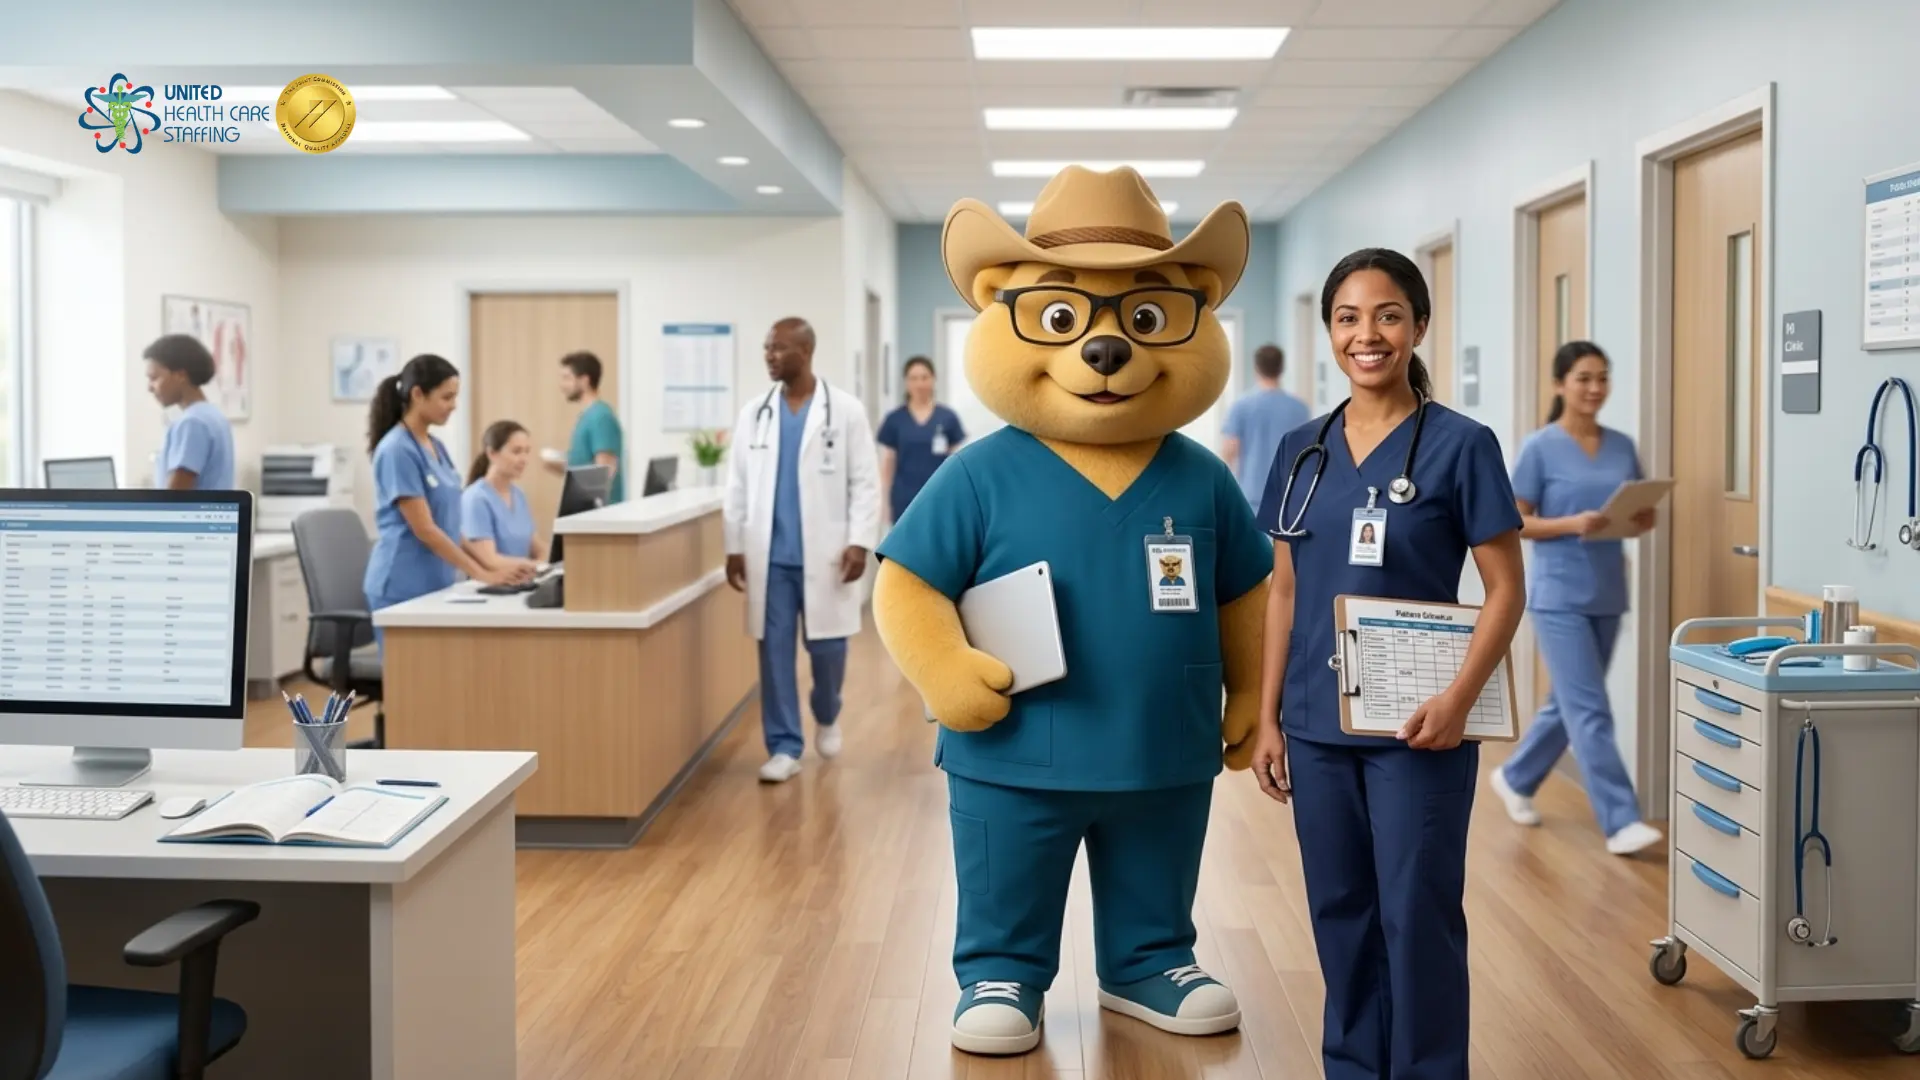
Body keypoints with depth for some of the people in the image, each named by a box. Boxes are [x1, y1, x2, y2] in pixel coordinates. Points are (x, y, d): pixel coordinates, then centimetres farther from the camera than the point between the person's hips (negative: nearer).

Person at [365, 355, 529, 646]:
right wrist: (482, 574, -19)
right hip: (402, 588, -9)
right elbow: (424, 529, -19)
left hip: (435, 584, 9)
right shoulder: (397, 451, -15)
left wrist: (491, 566, 10)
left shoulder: (435, 447, 12)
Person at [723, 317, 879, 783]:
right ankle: (784, 746, 10)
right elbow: (737, 486, 9)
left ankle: (827, 717, 32)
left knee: (827, 645, 3)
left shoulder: (845, 410, -2)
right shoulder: (752, 414, 7)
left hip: (824, 553, -2)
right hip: (770, 555, 3)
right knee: (774, 650, 2)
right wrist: (734, 546, 4)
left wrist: (860, 541, -11)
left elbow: (864, 482, -3)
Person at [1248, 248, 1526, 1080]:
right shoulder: (1301, 449, 6)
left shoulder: (1460, 445, -7)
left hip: (1413, 725, -4)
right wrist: (1266, 717, 5)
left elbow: (1506, 590, -7)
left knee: (1417, 916, 3)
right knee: (1340, 913, 14)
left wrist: (1459, 697, -20)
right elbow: (1284, 592, 9)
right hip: (1317, 724, 4)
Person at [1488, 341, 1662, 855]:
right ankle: (1620, 821, -7)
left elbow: (1642, 515, 14)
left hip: (1608, 595, 6)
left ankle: (1515, 778, 35)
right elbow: (1516, 523, -7)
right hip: (1560, 595, -6)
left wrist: (1642, 519, -9)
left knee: (1569, 702, 15)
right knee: (1589, 711, -9)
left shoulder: (1622, 446, 8)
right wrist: (1573, 524, -21)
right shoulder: (1539, 448, -7)